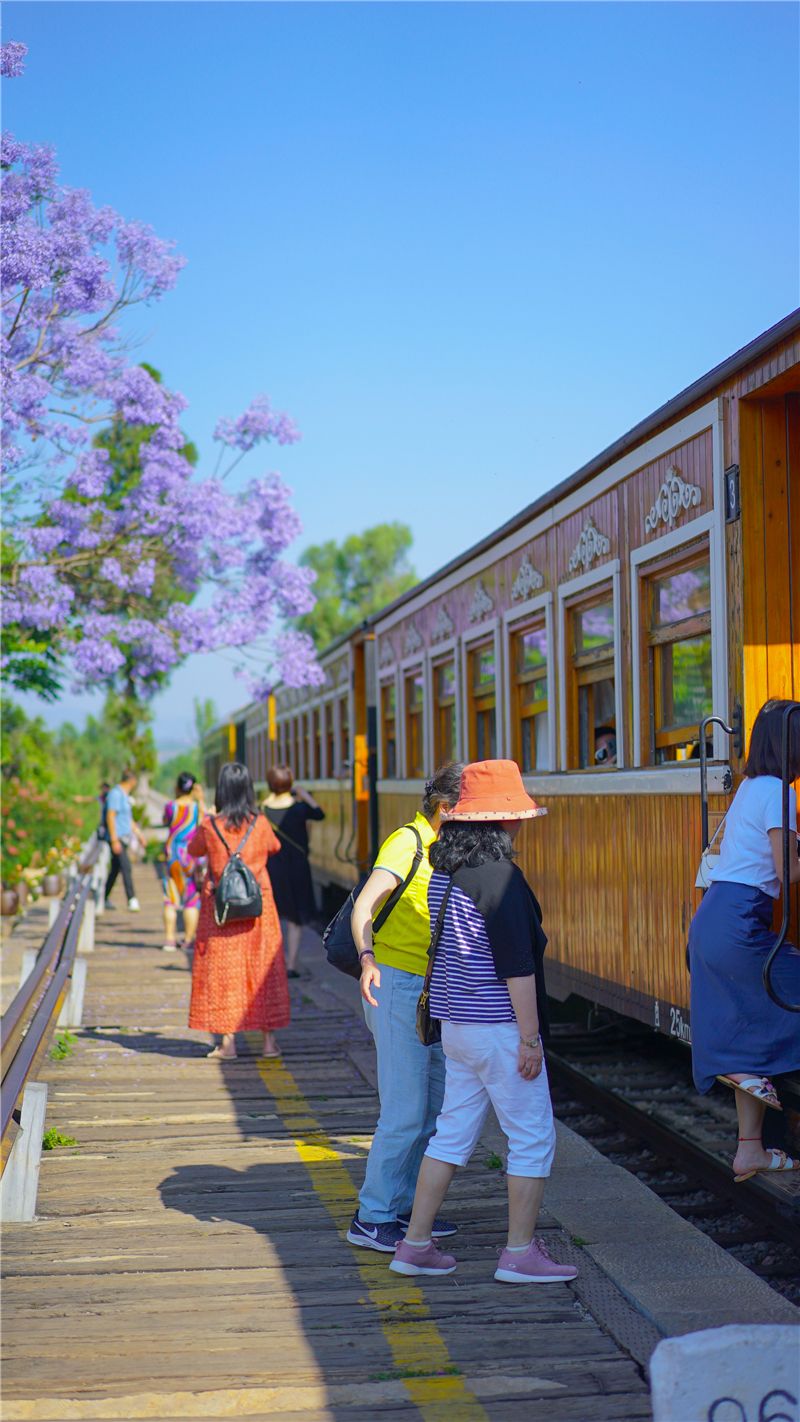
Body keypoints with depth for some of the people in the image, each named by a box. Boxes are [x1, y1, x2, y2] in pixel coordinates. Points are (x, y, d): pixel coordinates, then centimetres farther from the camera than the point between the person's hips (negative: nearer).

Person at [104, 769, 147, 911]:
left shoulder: (125, 796, 19)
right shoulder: (115, 794, -12)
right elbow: (110, 817, -18)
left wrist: (139, 834, 31)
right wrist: (114, 840, -22)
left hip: (124, 838, 10)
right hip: (117, 838, -10)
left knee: (115, 870, 12)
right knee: (126, 868, -18)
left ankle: (103, 898, 20)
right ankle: (132, 900, -25)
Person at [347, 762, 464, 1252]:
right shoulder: (407, 843, -13)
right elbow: (365, 906, -27)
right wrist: (368, 959, -43)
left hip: (430, 992, 9)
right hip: (397, 986, -9)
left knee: (436, 1106, 12)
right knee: (404, 1113, -8)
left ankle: (404, 1207, 22)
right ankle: (372, 1219, 1)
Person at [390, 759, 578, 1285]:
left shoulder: (444, 872, 8)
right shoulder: (499, 877, -19)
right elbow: (516, 966, -20)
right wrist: (529, 1038, -16)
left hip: (456, 1022, 9)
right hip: (498, 1027, -9)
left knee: (454, 1132, 15)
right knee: (533, 1137, 3)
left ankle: (416, 1243, 19)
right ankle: (520, 1254, 8)